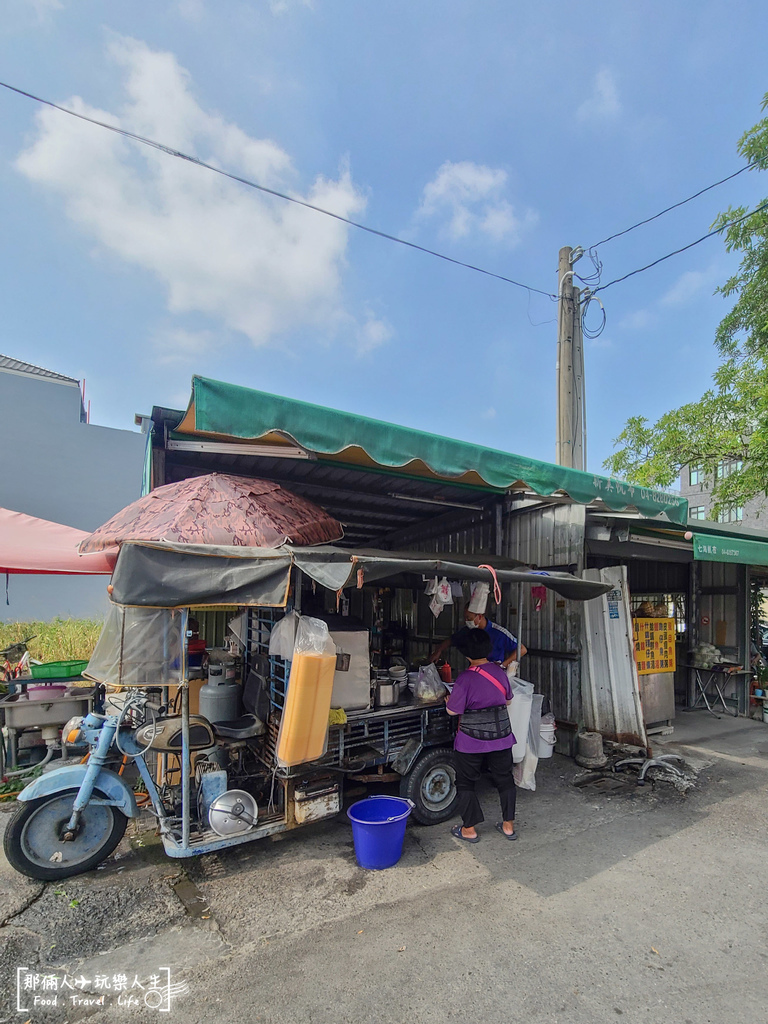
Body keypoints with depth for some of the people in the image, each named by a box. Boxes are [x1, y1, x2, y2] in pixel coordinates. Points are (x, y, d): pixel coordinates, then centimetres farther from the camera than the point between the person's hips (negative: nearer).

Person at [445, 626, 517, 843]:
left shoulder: (466, 678, -22)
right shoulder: (498, 671, -5)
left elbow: (452, 710, -15)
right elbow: (508, 700, 10)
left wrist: (448, 701, 6)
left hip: (472, 740, -5)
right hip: (501, 736, 5)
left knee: (466, 783, 13)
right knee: (504, 779, 21)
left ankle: (469, 829, 22)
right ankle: (508, 825, 31)